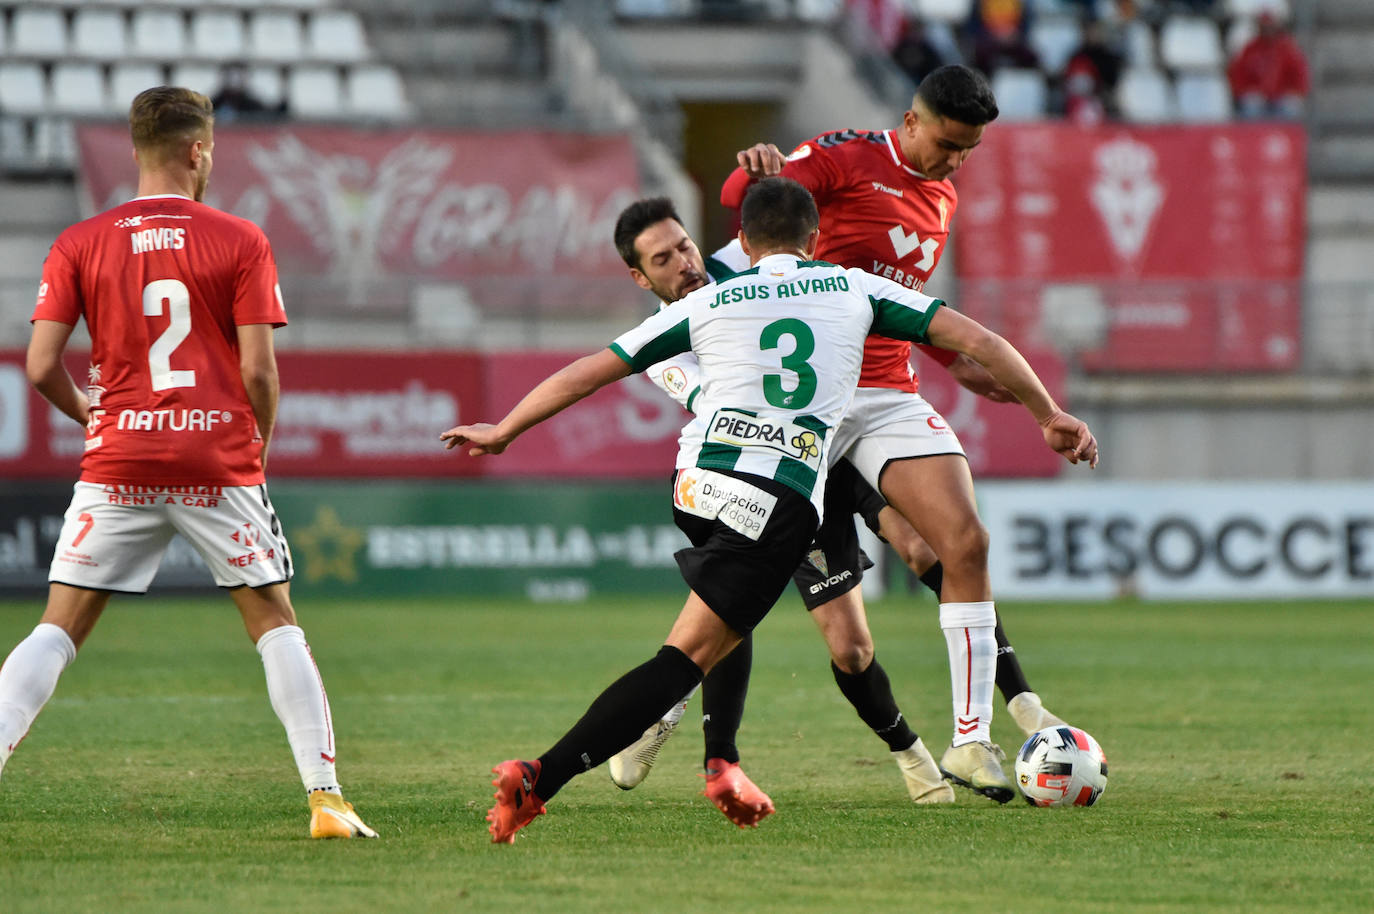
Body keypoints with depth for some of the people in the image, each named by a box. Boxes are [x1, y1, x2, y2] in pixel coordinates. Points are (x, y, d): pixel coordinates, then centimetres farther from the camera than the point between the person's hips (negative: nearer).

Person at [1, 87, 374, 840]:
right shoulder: (240, 242, -1)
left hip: (118, 466, 1)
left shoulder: (79, 245, 3)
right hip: (220, 461, -1)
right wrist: (261, 439, 13)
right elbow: (258, 369, -5)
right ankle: (325, 798, 5)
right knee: (275, 623, 11)